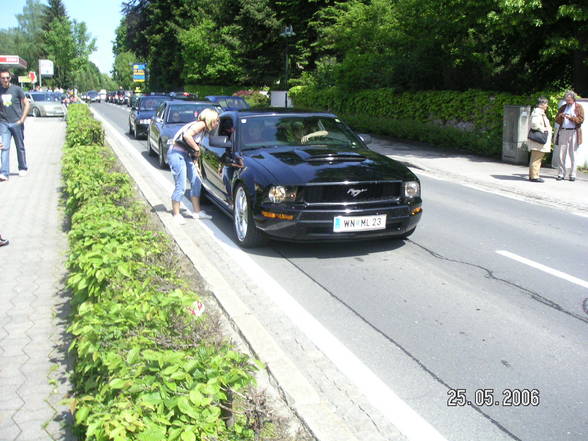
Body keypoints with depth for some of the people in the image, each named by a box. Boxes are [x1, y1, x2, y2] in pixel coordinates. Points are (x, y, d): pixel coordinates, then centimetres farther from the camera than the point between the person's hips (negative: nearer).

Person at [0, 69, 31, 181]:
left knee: (20, 147, 11)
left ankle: (22, 169, 28)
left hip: (17, 123, -1)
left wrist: (22, 119, -5)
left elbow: (27, 104, 1)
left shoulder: (16, 89, -2)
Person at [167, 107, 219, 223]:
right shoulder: (200, 125, -14)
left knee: (196, 183, 11)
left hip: (186, 155, 10)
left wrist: (195, 161, 13)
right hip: (177, 154, -10)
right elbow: (187, 136, -29)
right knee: (181, 187, -7)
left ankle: (196, 212, 21)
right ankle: (176, 215, 5)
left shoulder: (205, 130, 14)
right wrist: (197, 149, -17)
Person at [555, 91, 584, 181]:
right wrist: (561, 116, -10)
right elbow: (557, 120, 11)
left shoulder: (579, 107, 6)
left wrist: (571, 117, -17)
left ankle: (572, 175, 4)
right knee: (562, 154, 0)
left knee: (573, 155, -1)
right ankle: (561, 174, 5)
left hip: (573, 132, -3)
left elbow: (581, 120, -4)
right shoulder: (562, 108, 15)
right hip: (563, 132, 3)